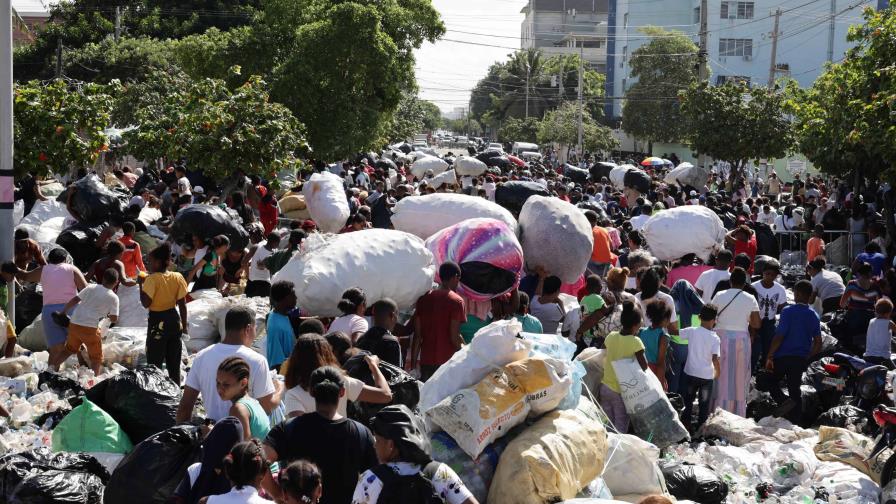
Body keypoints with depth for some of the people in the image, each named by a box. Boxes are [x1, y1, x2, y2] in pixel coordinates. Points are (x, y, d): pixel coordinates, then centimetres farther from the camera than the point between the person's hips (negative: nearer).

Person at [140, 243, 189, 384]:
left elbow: (146, 303, -21)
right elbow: (182, 304, 2)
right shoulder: (177, 277, 0)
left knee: (154, 362, 2)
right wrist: (184, 324, 11)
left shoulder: (152, 279, -17)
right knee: (174, 362, 15)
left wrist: (141, 284, -10)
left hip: (157, 321, -6)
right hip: (174, 319, 6)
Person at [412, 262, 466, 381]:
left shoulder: (423, 299, 9)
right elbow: (454, 336, -13)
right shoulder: (456, 301, -7)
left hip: (426, 361, 5)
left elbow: (417, 335, 7)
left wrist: (413, 365, 9)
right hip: (448, 361, -5)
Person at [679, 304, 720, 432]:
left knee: (688, 401, 20)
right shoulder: (715, 338, -14)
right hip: (707, 376, -2)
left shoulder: (691, 331, -9)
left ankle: (685, 424, 25)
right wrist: (718, 372, -3)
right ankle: (701, 428, 15)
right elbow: (715, 359, -19)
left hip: (691, 373, 2)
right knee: (704, 404, 11)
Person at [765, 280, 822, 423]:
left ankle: (783, 401, -16)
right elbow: (818, 343, 6)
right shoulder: (814, 316, 6)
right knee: (795, 389, 11)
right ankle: (794, 421, 9)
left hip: (782, 356, -5)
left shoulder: (788, 311, -11)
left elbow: (779, 336, -15)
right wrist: (807, 357, 18)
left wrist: (770, 356, -10)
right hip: (801, 359, 5)